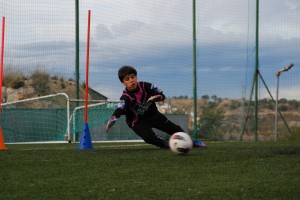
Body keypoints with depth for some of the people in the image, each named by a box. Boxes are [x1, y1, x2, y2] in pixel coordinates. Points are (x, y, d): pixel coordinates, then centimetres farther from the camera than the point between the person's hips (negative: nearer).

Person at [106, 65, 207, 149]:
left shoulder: (145, 86, -17)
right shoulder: (125, 97, -28)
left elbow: (162, 95, -7)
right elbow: (119, 109, -46)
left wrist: (156, 98, -32)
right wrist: (113, 119, -69)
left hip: (152, 114, 3)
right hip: (137, 121, -3)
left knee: (173, 128, -2)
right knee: (149, 137, -27)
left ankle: (191, 141, 14)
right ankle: (165, 145, -2)